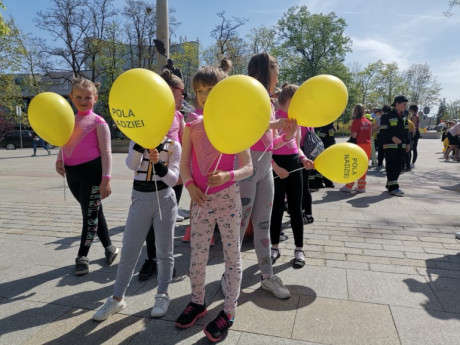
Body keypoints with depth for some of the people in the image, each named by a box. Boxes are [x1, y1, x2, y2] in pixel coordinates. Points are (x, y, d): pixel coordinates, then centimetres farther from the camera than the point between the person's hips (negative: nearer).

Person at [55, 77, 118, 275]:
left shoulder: (98, 122, -6)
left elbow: (106, 152, -11)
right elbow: (64, 144, 23)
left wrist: (105, 179, -19)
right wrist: (59, 160, 3)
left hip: (91, 171, -6)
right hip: (72, 172, 7)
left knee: (90, 213, 3)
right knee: (93, 211, 15)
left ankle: (82, 256, 17)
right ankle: (109, 247, 31)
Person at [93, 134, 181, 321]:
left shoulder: (173, 146, -3)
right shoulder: (136, 142, 3)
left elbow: (172, 180, -12)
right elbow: (132, 165, -18)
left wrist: (158, 162, -27)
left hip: (165, 200, -1)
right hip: (140, 200, 2)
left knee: (164, 251, 7)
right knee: (128, 250, 6)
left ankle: (162, 295, 25)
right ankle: (117, 298, 20)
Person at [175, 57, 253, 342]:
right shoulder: (192, 127, 3)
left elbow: (248, 167, -7)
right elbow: (184, 164, 6)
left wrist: (228, 175, -26)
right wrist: (190, 185, -12)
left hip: (228, 198, -3)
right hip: (201, 199, 3)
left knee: (232, 254, 7)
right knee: (197, 255, 12)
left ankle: (229, 311, 24)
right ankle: (198, 302, 35)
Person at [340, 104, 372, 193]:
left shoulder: (356, 121, -9)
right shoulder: (368, 121, 9)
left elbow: (354, 135, -14)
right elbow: (370, 133, 14)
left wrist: (350, 134, 5)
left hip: (359, 145, -5)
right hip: (367, 145, 5)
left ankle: (349, 186, 2)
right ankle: (361, 187, 13)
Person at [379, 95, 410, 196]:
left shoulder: (404, 117, 15)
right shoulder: (387, 116, -8)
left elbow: (406, 131, 20)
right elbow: (383, 131, -12)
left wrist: (407, 143, 15)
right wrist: (392, 137, -23)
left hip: (401, 145, 8)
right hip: (391, 145, -8)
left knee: (398, 166, 10)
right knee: (391, 166, -7)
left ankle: (390, 184, 22)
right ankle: (393, 188, -5)